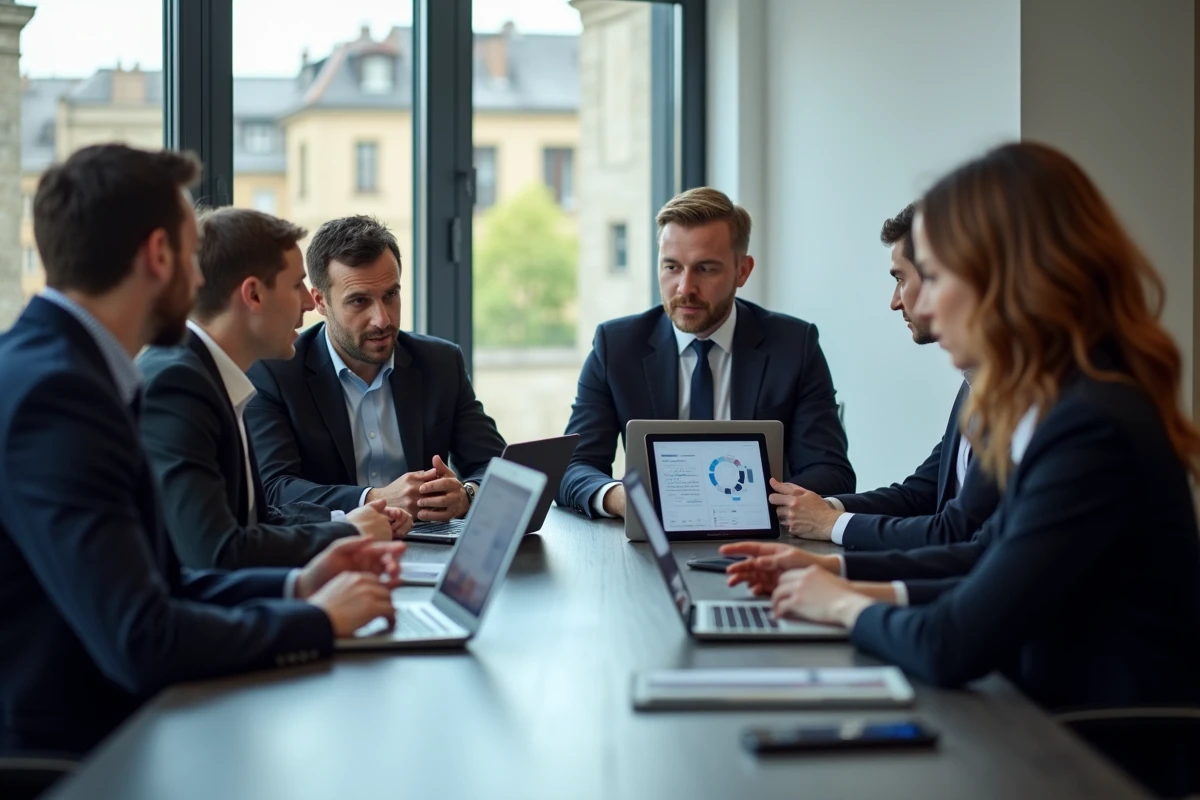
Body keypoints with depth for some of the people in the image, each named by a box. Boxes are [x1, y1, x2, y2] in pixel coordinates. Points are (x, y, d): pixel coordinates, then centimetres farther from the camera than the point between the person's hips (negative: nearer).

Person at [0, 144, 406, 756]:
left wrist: (294, 587, 1)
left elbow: (153, 583, 11)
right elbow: (142, 641, -25)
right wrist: (314, 619, -12)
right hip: (62, 755, -8)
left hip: (101, 730, 8)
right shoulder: (54, 391, -20)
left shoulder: (58, 366, 8)